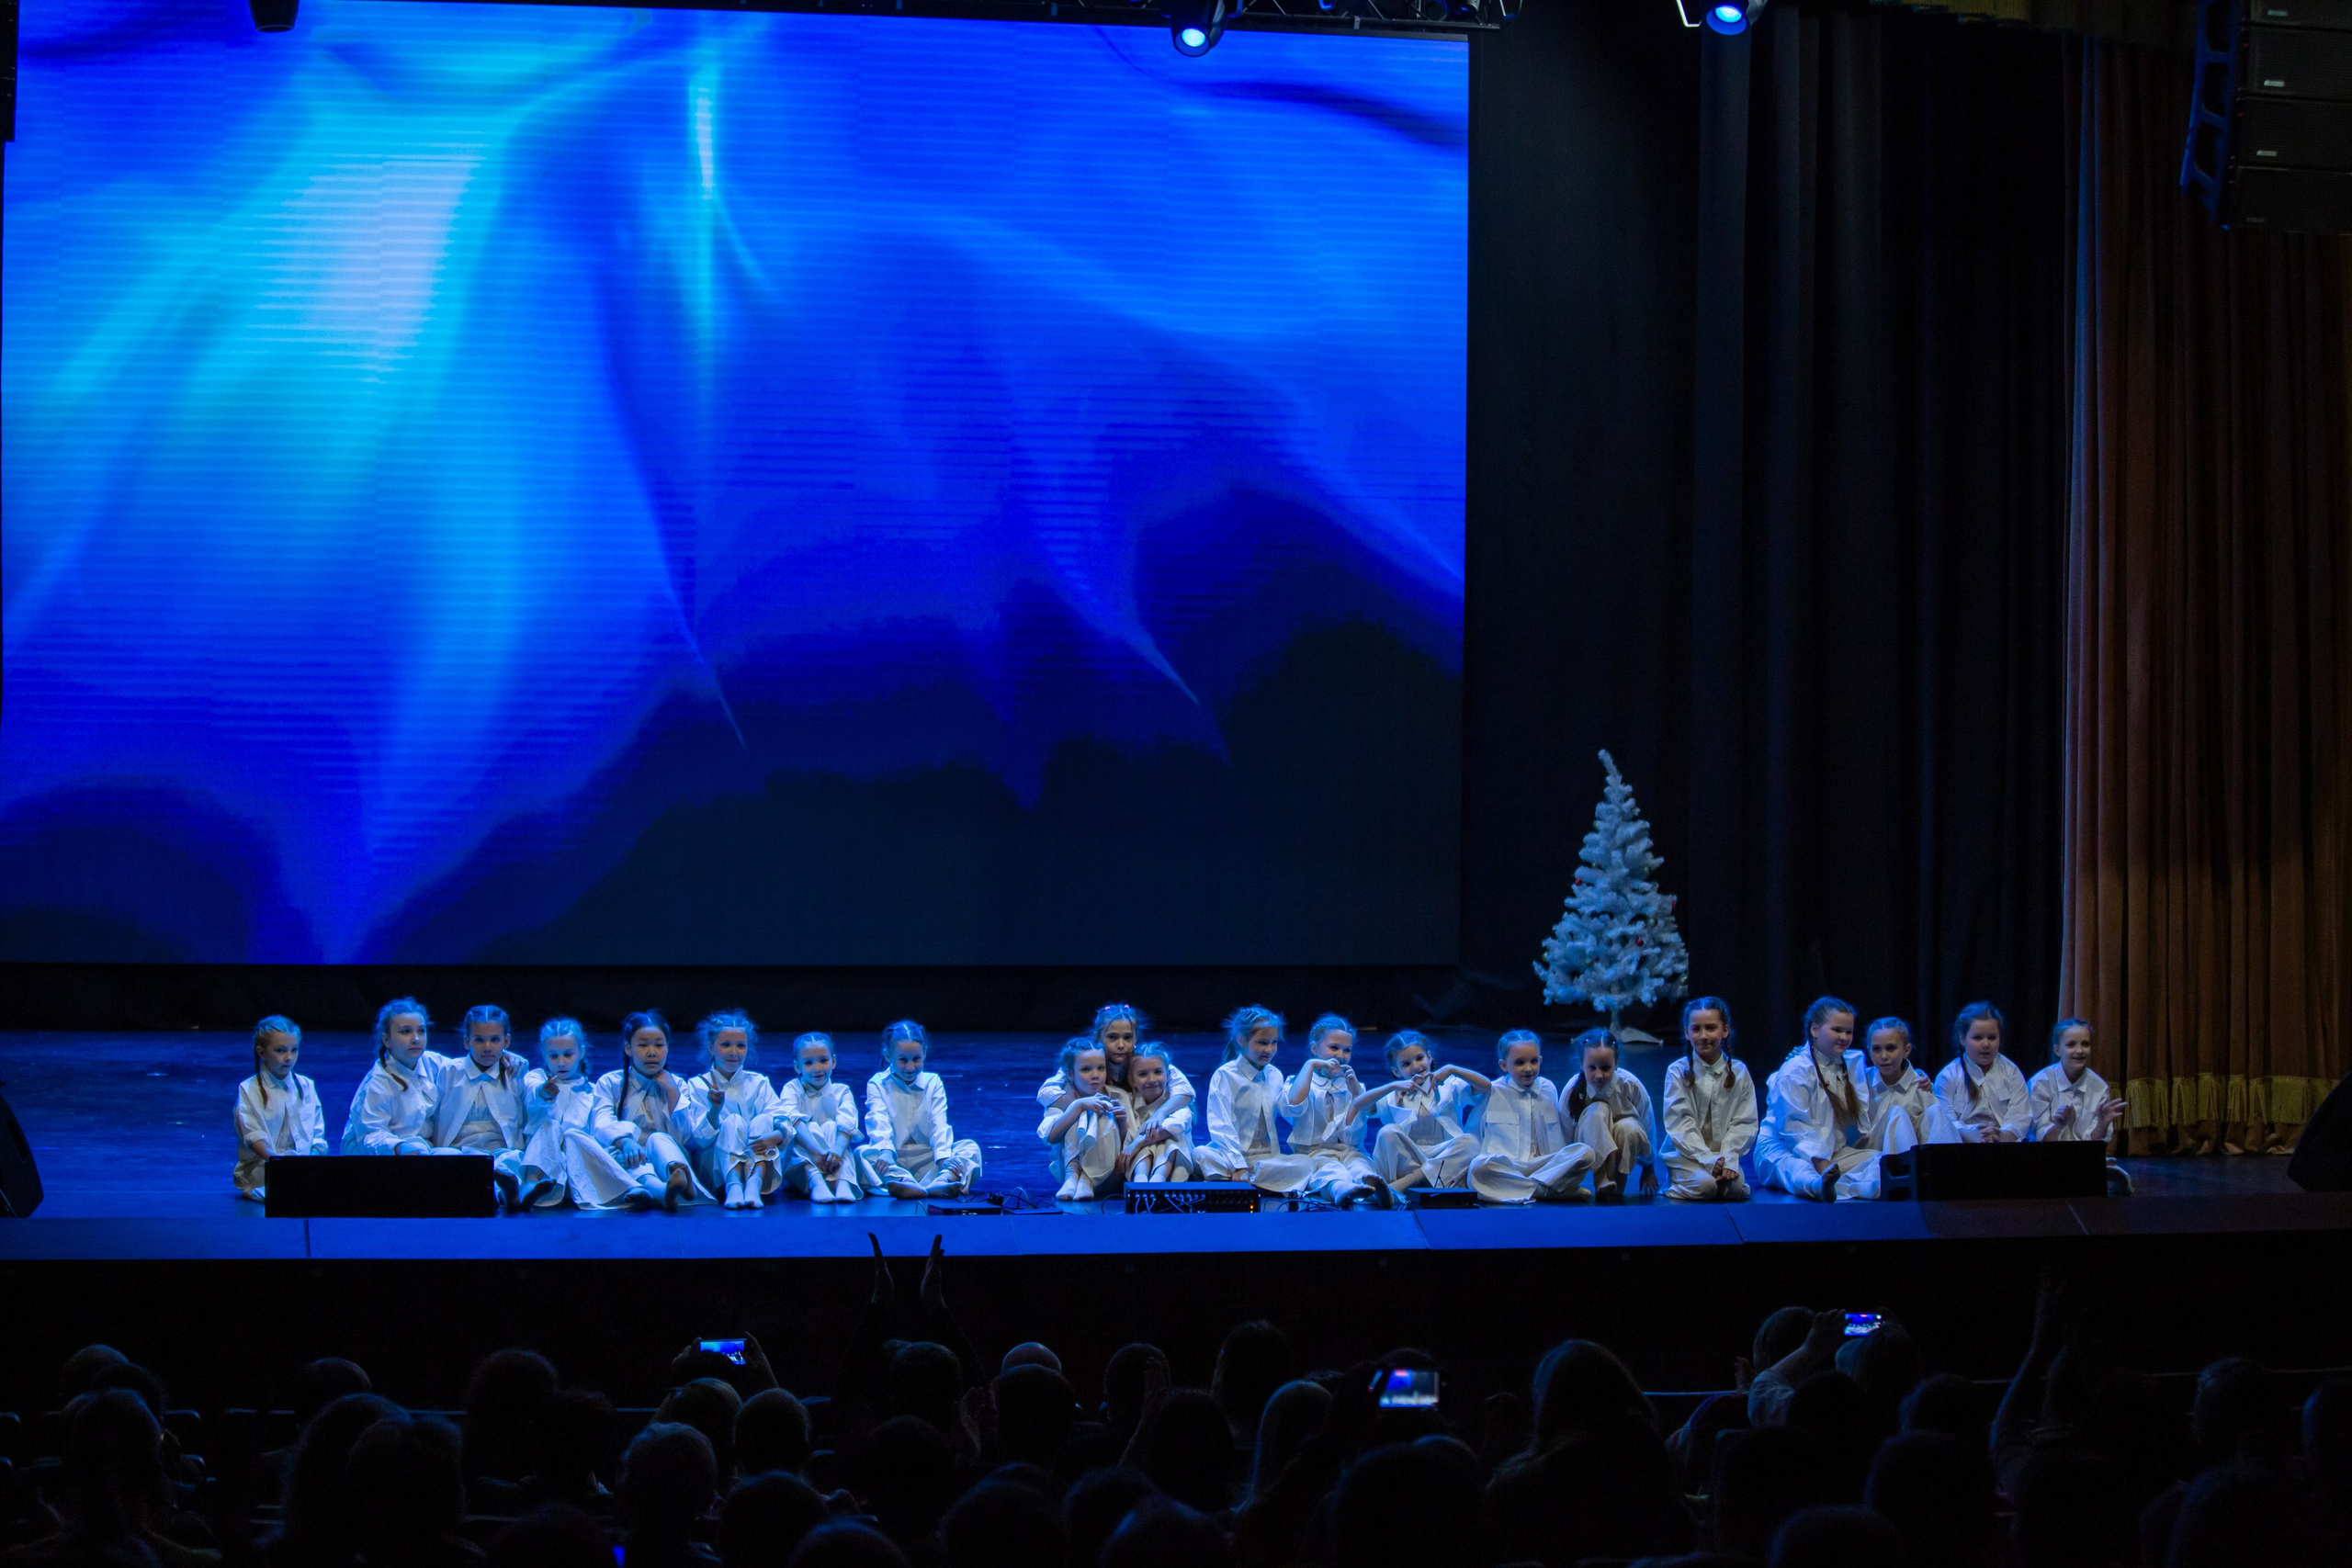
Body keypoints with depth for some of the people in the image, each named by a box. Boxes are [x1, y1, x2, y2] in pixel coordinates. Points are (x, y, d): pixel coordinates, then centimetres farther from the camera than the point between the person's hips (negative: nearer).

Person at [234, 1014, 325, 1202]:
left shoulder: (306, 1087, 16)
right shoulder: (249, 1090, 3)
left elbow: (317, 1136, 12)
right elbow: (253, 1135, -11)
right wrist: (273, 1158, -29)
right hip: (260, 1170, -5)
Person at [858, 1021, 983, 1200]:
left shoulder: (933, 1083, 8)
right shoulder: (878, 1084, 3)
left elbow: (939, 1125, -7)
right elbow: (879, 1123, -15)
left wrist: (944, 1158, -26)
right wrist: (886, 1152, -36)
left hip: (927, 1163, 2)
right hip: (894, 1163, -2)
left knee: (970, 1147, -20)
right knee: (862, 1153, -31)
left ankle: (941, 1183, -54)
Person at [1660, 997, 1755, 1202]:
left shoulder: (1738, 1072, 7)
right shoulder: (1678, 1071, -1)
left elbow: (1744, 1123, 2)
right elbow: (1680, 1124, -8)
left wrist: (1729, 1159, -13)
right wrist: (1709, 1160, -18)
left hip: (1724, 1154, 2)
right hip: (1686, 1155, -2)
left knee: (1735, 1188, -27)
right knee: (1704, 1185, -30)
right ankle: (1675, 1187, 1)